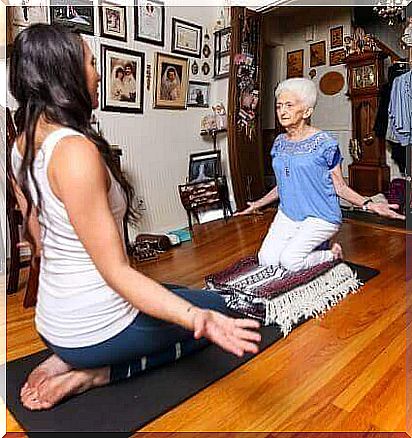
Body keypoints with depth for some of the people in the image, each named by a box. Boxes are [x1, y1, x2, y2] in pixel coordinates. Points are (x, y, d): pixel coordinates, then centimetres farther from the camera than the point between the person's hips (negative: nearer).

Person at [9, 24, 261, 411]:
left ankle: (73, 361, 13)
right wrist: (197, 318, -35)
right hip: (94, 326, -8)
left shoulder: (22, 145, 1)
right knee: (216, 304, 14)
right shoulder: (75, 149, -27)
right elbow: (117, 272, -27)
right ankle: (90, 374, 2)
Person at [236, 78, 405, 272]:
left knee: (289, 260, -21)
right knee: (266, 260, -9)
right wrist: (257, 204, 24)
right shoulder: (279, 142, 8)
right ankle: (312, 248, 16)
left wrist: (368, 204, -21)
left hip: (319, 216, -5)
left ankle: (332, 254, 8)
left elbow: (340, 186, -5)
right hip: (287, 214, 6)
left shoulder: (324, 143, -9)